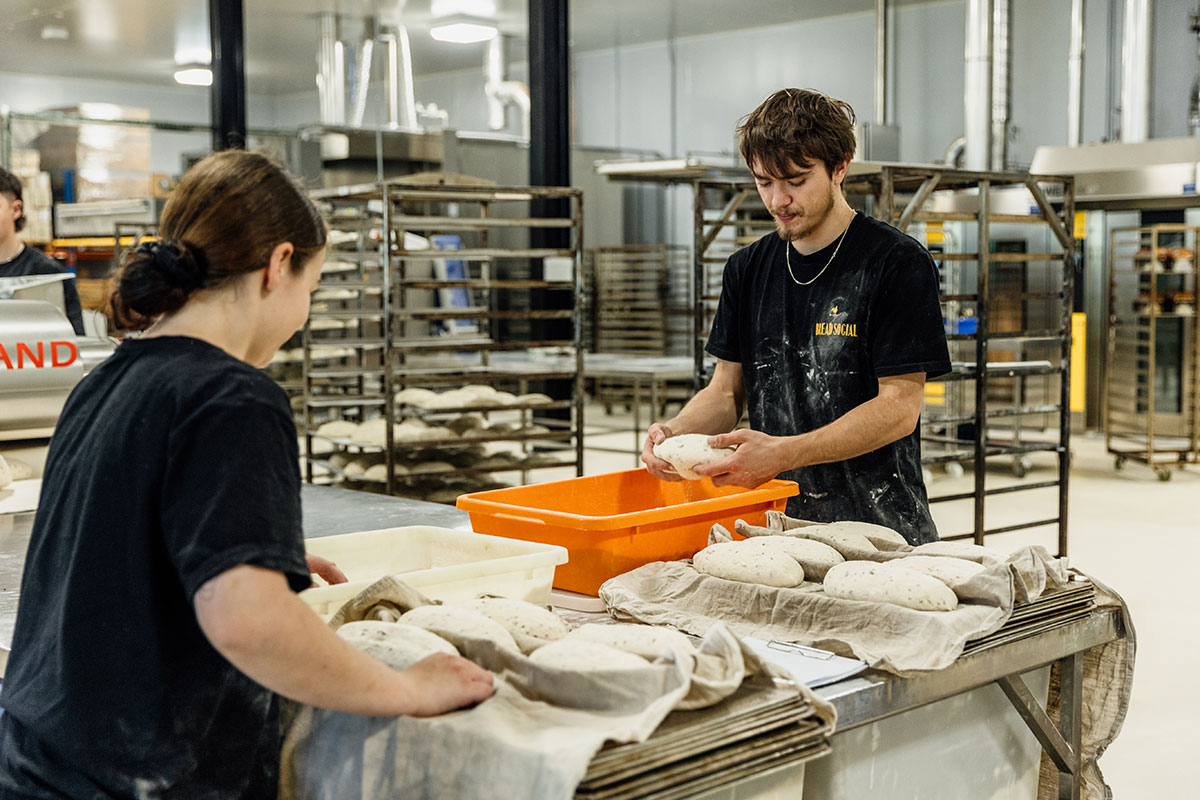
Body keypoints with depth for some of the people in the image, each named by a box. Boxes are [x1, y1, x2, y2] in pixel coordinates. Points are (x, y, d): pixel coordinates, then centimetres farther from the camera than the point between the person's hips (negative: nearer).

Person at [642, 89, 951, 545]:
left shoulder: (898, 264, -5)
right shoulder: (748, 269, 13)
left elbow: (900, 408, -10)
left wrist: (784, 453, -22)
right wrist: (675, 430, -8)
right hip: (775, 524, 4)